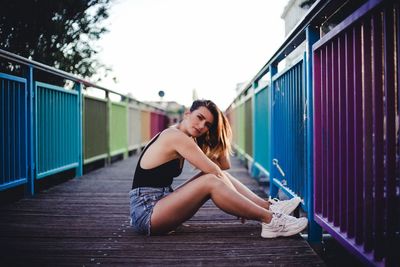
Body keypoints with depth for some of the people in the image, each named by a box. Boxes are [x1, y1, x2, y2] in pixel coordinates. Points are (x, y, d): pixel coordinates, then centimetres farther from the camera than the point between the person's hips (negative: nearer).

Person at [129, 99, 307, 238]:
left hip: (158, 203, 9)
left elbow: (224, 166, 10)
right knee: (211, 180, -23)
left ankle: (269, 207, -4)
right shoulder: (176, 136, -15)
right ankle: (270, 221, -21)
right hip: (145, 212, -9)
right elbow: (215, 172, -15)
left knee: (220, 177, 1)